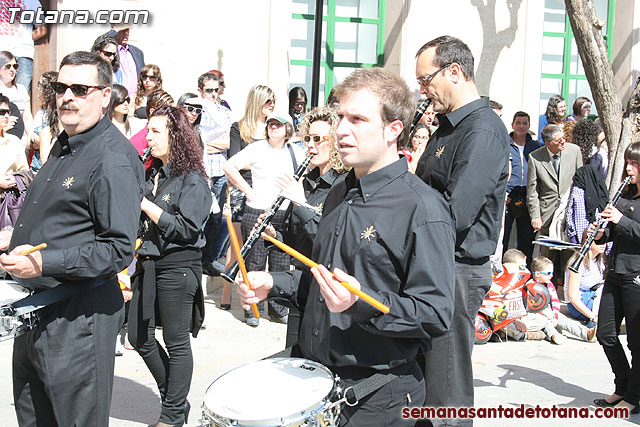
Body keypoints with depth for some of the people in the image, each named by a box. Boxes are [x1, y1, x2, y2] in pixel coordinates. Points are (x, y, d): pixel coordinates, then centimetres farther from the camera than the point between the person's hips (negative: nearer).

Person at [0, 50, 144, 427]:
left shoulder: (114, 159, -18)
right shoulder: (63, 146, 12)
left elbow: (119, 249, -23)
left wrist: (44, 263, -27)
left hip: (79, 315, -9)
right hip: (36, 307, 9)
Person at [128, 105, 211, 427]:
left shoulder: (192, 180, -9)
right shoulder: (152, 177, 12)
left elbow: (185, 229, -18)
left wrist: (144, 203, -18)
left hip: (177, 267, -8)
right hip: (148, 264, 8)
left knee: (176, 342, 2)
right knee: (140, 338, 11)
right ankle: (174, 398, 28)